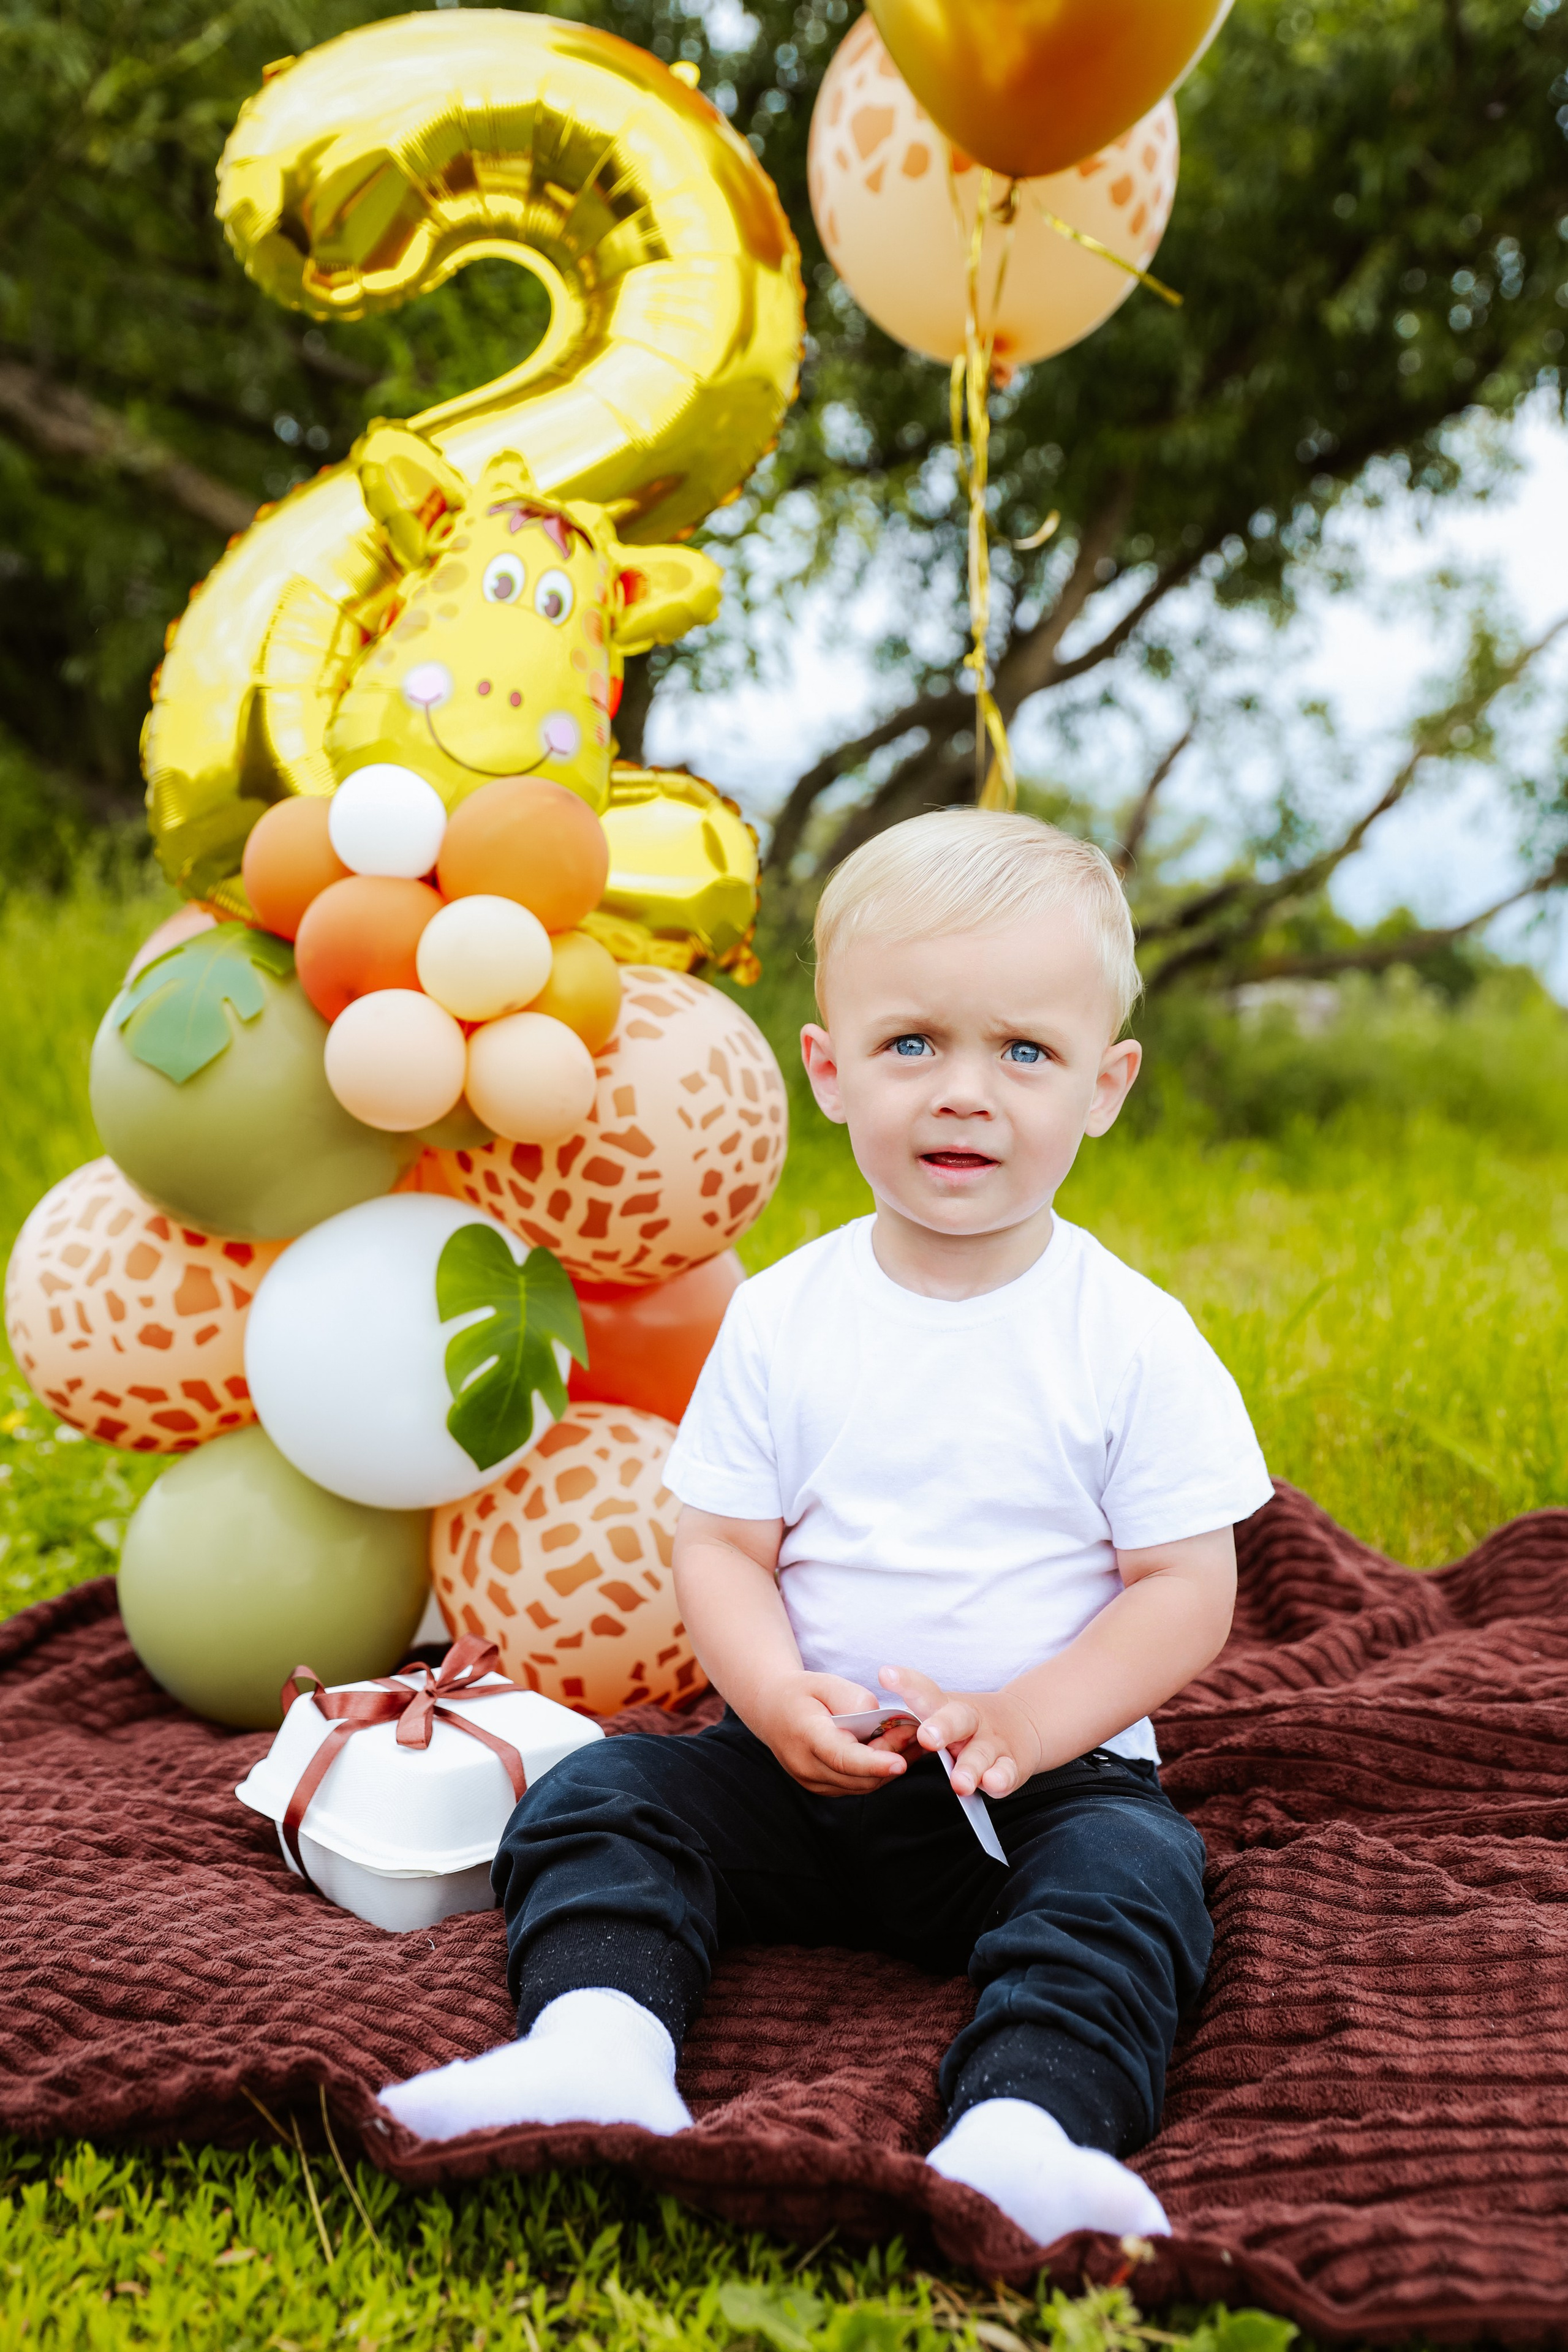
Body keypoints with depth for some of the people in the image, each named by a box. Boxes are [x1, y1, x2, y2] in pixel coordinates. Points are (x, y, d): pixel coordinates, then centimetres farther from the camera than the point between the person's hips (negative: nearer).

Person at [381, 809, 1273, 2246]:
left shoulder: (1133, 1342, -7)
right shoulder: (782, 1321, -1)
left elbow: (1189, 1590, -7)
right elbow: (721, 1545, 1)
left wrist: (1025, 1723, -20)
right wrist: (780, 1696, -19)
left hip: (1053, 1771, -2)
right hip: (804, 1766, 2)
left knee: (1132, 1873, -29)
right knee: (598, 1795, -14)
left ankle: (1020, 2136, -43)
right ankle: (596, 2043, -33)